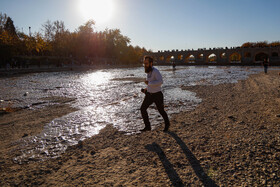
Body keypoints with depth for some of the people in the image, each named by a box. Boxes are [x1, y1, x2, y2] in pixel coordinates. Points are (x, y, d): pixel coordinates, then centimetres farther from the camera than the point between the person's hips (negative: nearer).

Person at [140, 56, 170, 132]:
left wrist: (149, 83, -29)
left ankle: (167, 124, 37)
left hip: (157, 95, -7)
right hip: (149, 94, 7)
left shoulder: (155, 71, -20)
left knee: (161, 111, 10)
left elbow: (160, 82, -35)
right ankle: (147, 126, 7)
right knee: (143, 109, -4)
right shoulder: (149, 71, 6)